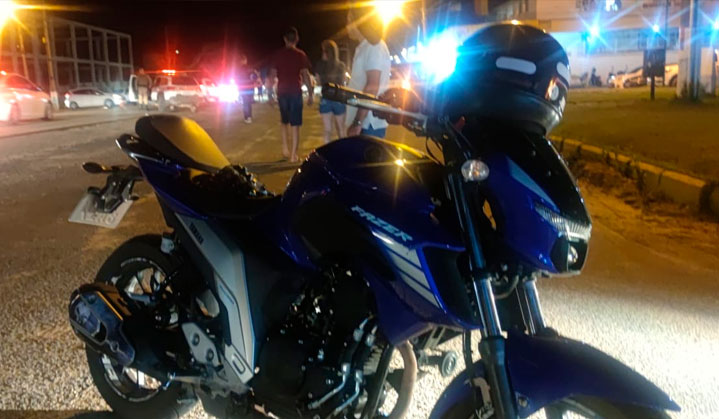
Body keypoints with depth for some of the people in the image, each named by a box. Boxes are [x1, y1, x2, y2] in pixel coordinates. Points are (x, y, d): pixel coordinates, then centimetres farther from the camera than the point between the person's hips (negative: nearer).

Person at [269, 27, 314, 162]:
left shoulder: (278, 54, 5)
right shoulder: (300, 54, -2)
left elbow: (272, 75, 3)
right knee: (295, 125, 0)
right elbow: (306, 75, -6)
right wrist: (311, 94, -1)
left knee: (285, 122, 21)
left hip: (282, 92, 3)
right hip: (295, 92, -3)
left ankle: (285, 148, 13)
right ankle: (293, 155, -2)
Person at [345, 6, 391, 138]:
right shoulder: (363, 48, 20)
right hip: (365, 122, 9)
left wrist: (358, 122, -23)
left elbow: (372, 87, -19)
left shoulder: (374, 46, -10)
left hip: (369, 123, -9)